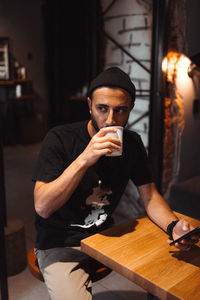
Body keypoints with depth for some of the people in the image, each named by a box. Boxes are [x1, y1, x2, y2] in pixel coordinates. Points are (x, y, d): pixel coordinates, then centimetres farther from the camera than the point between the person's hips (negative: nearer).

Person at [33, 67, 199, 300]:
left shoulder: (131, 143, -2)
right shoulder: (60, 139, -17)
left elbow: (149, 195, 2)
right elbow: (42, 207, -24)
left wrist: (173, 226, -19)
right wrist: (84, 160, -36)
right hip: (60, 244, -4)